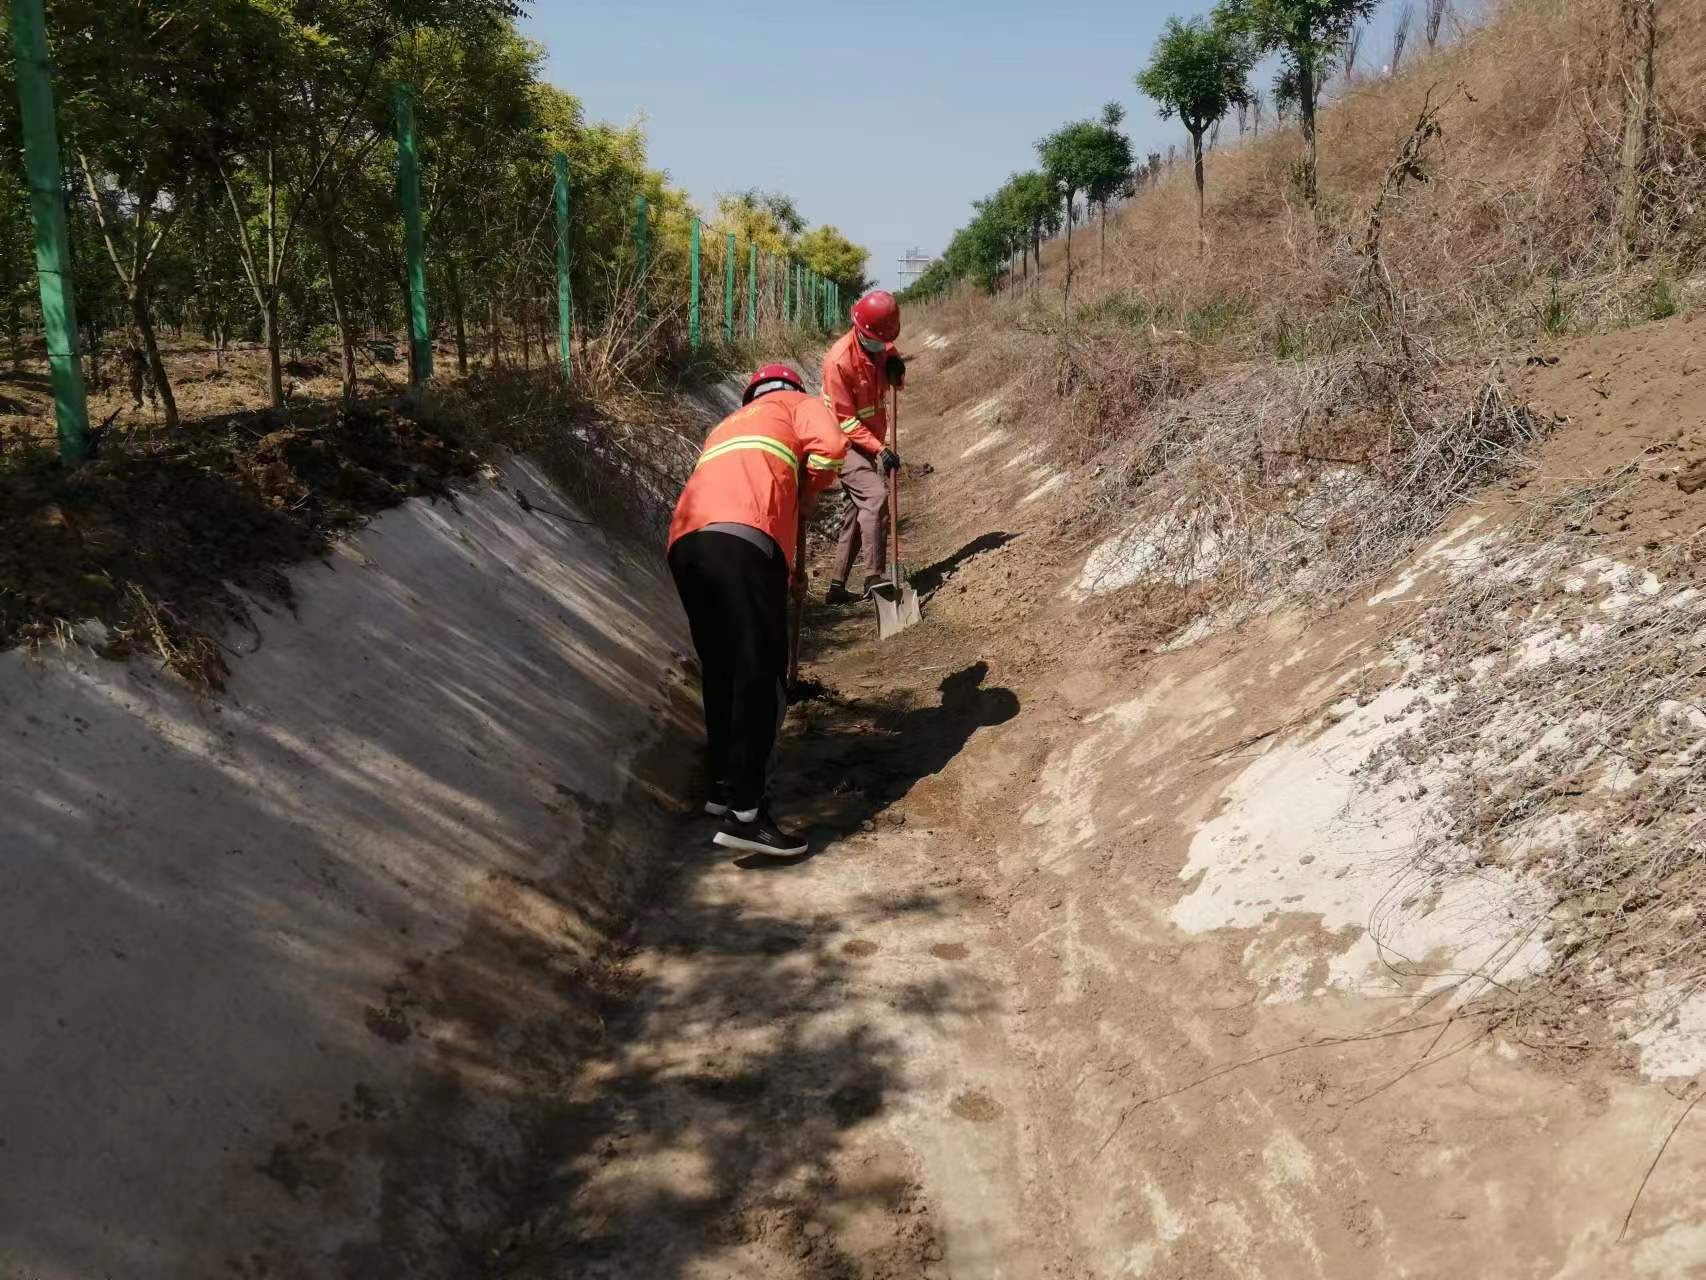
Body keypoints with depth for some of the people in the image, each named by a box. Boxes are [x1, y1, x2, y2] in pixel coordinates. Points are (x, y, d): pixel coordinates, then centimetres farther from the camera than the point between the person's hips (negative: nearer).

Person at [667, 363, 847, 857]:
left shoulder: (727, 424, 42)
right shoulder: (795, 404, 23)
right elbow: (831, 446, 1)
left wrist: (786, 570, 48)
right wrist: (809, 492, 21)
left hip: (684, 542, 7)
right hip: (742, 539, -7)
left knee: (720, 670, 19)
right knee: (760, 674, -8)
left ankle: (722, 786, 28)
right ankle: (744, 813, -13)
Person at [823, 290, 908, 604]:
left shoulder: (879, 347, -1)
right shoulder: (840, 360, -23)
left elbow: (889, 351, 25)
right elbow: (845, 421, -23)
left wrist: (895, 362, -1)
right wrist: (880, 449, -29)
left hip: (872, 440, 8)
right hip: (848, 444, -8)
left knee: (855, 512, 9)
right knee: (875, 497, -23)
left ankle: (838, 586, 15)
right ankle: (875, 578, -20)